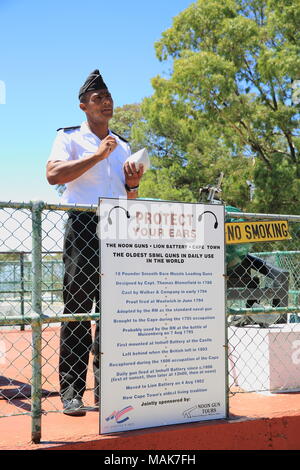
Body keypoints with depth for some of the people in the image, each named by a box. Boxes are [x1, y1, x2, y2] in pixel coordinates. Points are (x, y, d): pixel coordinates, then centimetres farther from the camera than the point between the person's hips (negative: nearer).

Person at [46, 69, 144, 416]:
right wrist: (97, 155, -12)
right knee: (77, 308, -7)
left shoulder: (122, 146, 23)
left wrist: (133, 184, 3)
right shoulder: (70, 138, 7)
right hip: (83, 225, -5)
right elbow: (53, 174, -12)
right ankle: (71, 392, -3)